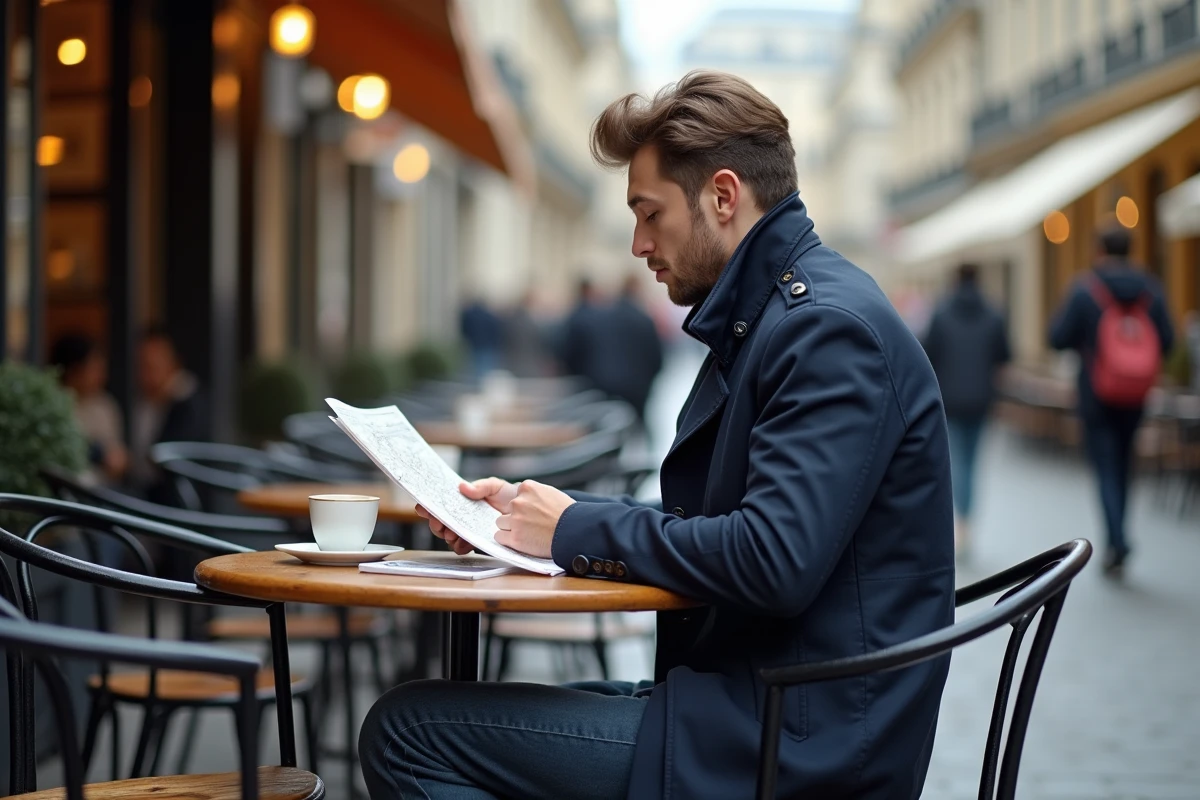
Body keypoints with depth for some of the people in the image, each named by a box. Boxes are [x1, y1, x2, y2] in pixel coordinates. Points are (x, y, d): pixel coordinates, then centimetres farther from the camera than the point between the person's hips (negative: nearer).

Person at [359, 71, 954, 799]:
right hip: (755, 704, 10)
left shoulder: (830, 328, -16)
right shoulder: (763, 317, 17)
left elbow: (774, 563, -26)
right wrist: (531, 512, 8)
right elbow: (699, 527, 20)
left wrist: (578, 529, -13)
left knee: (407, 731, -12)